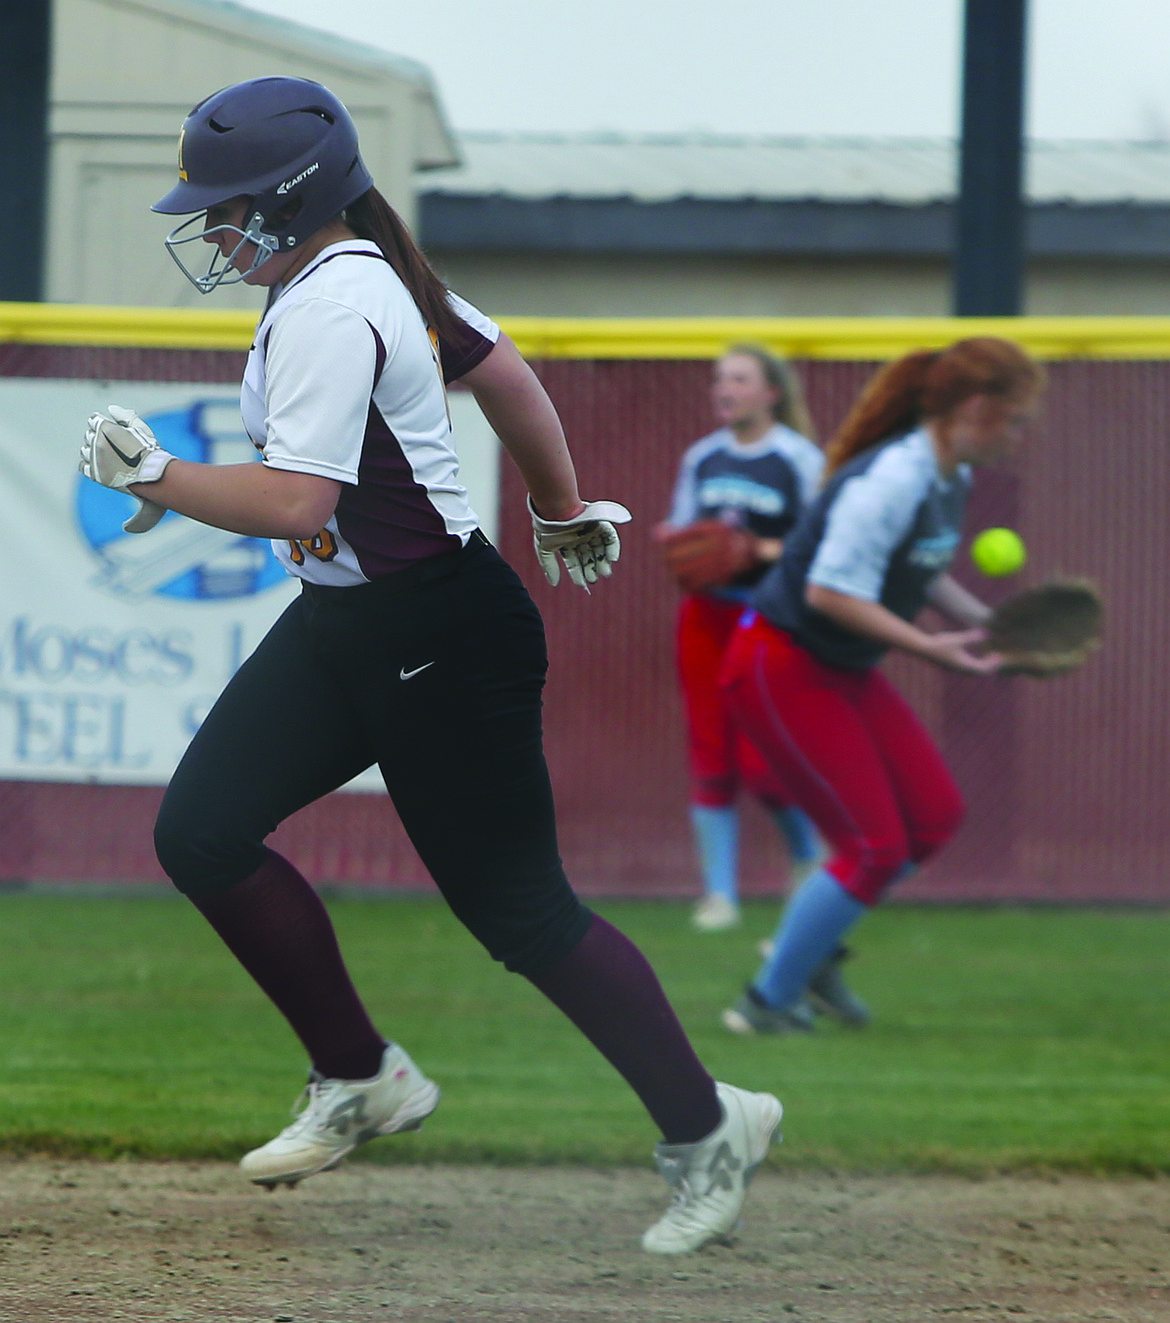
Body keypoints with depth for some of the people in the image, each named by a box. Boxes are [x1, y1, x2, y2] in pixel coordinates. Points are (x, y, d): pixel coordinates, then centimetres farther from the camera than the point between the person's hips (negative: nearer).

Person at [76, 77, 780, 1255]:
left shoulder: (327, 311, -22)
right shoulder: (372, 273, 8)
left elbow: (294, 503, -32)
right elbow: (499, 368, 21)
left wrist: (154, 476, -20)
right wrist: (563, 510, 33)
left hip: (444, 638, -10)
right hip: (341, 627, 10)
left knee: (519, 913, -3)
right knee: (201, 832, 2)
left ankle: (705, 1129, 11)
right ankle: (362, 1081, 12)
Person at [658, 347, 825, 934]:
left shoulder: (800, 460, -4)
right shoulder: (700, 458, 11)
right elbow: (681, 535, 18)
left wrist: (759, 550, -19)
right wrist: (673, 543, -5)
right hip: (705, 619, 4)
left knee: (760, 762, -10)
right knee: (709, 760, -1)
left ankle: (806, 852, 19)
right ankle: (719, 892, 4)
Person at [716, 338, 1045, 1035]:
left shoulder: (950, 478, 4)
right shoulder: (891, 480, -26)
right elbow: (830, 591, -28)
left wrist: (984, 622, 8)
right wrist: (928, 646, -28)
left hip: (845, 670, 10)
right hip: (784, 669, -10)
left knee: (935, 814, 6)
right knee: (875, 847, -8)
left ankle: (809, 948, 22)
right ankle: (768, 1002, 5)